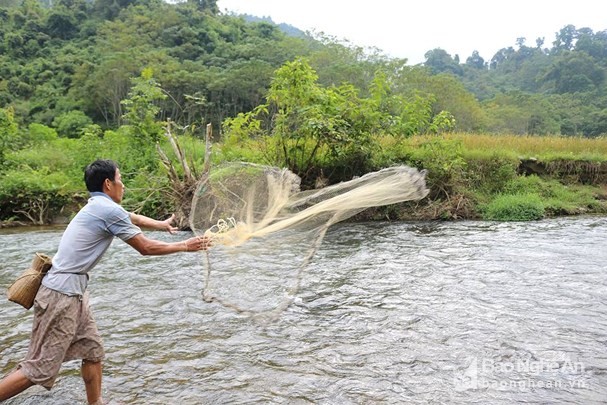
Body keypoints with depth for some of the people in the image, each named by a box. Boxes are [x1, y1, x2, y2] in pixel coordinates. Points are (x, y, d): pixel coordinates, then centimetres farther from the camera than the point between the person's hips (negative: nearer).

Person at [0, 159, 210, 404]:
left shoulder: (99, 206, 12)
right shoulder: (110, 210, -16)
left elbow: (133, 218, 32)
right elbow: (145, 248, -10)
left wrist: (161, 224, 44)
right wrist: (185, 246, 1)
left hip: (73, 292, 10)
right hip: (62, 294, -10)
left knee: (93, 352, 14)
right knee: (40, 369, -4)